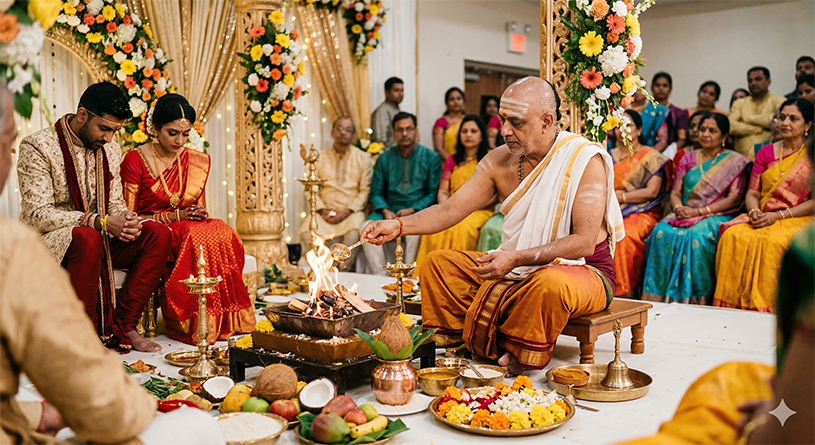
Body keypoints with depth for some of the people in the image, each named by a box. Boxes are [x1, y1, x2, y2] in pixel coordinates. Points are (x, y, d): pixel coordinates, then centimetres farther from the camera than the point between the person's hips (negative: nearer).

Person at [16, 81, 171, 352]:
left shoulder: (110, 150, 9)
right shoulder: (38, 147, -12)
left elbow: (115, 203, 11)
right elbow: (37, 215, -19)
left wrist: (125, 220, -16)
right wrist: (100, 222, -29)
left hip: (97, 240, 7)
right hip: (46, 242, -6)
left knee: (157, 233, -15)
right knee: (87, 238, -39)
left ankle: (122, 326, -15)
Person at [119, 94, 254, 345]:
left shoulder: (199, 162, 11)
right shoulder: (135, 161, -5)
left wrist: (200, 214, -6)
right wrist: (174, 216, -15)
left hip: (193, 231, 5)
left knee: (223, 234, -28)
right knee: (195, 238, -35)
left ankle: (222, 321, -22)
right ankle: (187, 324, -25)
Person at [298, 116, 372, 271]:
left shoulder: (363, 158, 9)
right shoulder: (319, 158, 15)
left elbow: (365, 190, 2)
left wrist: (348, 210, -11)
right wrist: (322, 210, -7)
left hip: (352, 211, -2)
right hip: (326, 211, 2)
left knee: (354, 232, -35)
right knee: (307, 232, -28)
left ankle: (343, 272, -23)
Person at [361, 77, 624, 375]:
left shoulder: (585, 159, -17)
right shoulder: (499, 161, 0)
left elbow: (584, 242, -23)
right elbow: (451, 210, -2)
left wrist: (517, 258, -31)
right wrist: (399, 225, -19)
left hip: (583, 270, -5)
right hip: (517, 271, 6)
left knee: (549, 284, -40)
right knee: (438, 263, -4)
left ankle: (514, 362, -16)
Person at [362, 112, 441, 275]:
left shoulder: (430, 157, 7)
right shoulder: (384, 159, 14)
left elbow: (433, 193, 2)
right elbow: (376, 192, 13)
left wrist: (412, 210, -13)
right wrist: (385, 211, -8)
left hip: (418, 211, -3)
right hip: (389, 211, 3)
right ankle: (381, 277, -23)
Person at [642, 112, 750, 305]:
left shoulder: (735, 161, 7)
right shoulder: (688, 158, 19)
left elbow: (734, 198, -4)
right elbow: (675, 192, 14)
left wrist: (699, 211, -14)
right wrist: (678, 208, -11)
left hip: (716, 216, -3)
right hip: (685, 214, 3)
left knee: (697, 236, -37)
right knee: (662, 232, -29)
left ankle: (694, 299, -29)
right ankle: (660, 296, -27)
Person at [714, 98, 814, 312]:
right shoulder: (766, 152, 17)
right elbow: (752, 193, 12)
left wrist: (777, 216, -14)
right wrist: (754, 212, -10)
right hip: (762, 217, 4)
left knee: (771, 242, -36)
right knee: (733, 236, -29)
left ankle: (763, 307, -28)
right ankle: (734, 302, -25)